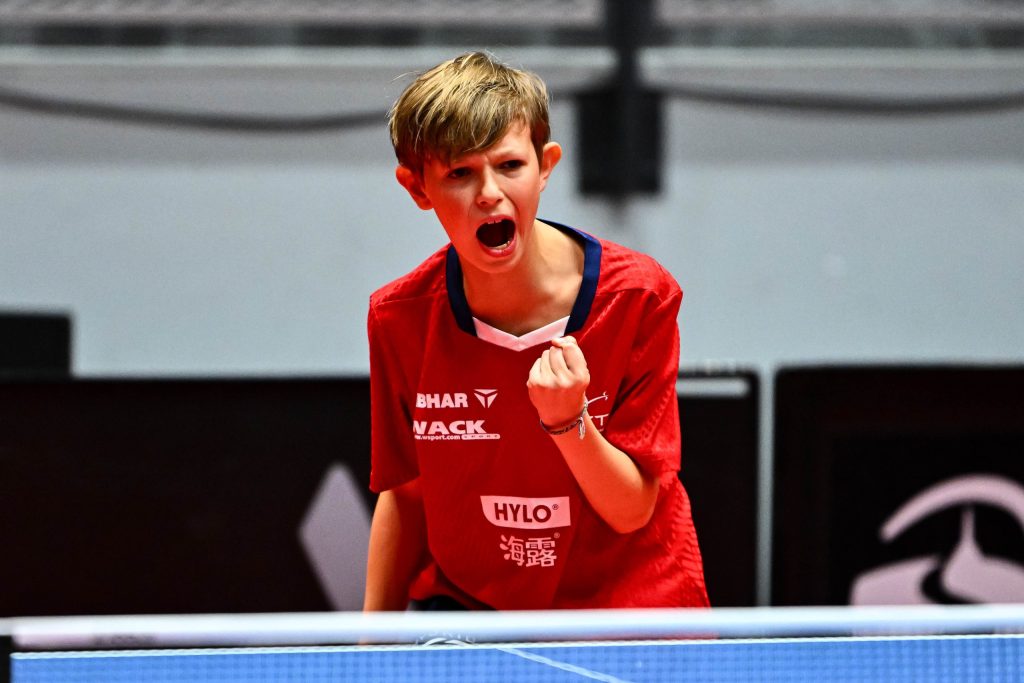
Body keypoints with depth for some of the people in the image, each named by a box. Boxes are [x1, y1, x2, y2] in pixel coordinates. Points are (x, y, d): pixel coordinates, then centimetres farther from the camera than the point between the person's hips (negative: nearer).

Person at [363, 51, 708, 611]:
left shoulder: (639, 296, -12)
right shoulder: (398, 318, -7)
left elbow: (632, 511, -11)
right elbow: (405, 493, 6)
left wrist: (567, 420, -27)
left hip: (630, 605, 1)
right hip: (464, 603, -1)